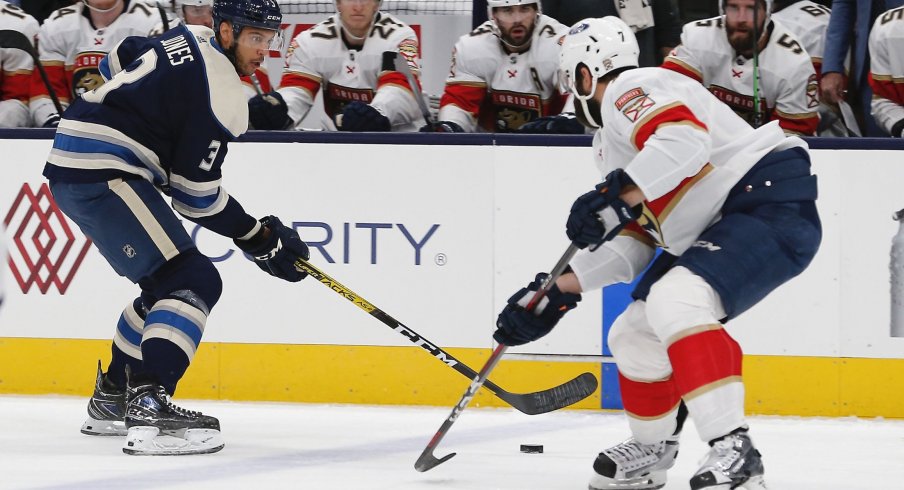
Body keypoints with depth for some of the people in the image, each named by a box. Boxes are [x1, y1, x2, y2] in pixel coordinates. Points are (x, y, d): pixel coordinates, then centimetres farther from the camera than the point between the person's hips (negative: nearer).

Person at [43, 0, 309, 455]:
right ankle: (149, 409, -31)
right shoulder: (221, 92, -15)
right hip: (103, 175, -11)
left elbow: (119, 60, 29)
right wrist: (261, 238, -2)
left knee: (166, 284, 21)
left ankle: (111, 399, 29)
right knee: (194, 281, -17)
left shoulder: (191, 39, 13)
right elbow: (196, 196, -12)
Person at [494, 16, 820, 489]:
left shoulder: (630, 90, -7)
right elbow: (631, 244, 22)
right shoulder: (614, 139, 24)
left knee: (676, 300, -32)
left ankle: (732, 449, -36)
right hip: (719, 228, 11)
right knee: (634, 334, 13)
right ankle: (649, 452, 34)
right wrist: (556, 293, 19)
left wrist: (614, 198, -29)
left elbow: (684, 139, -28)